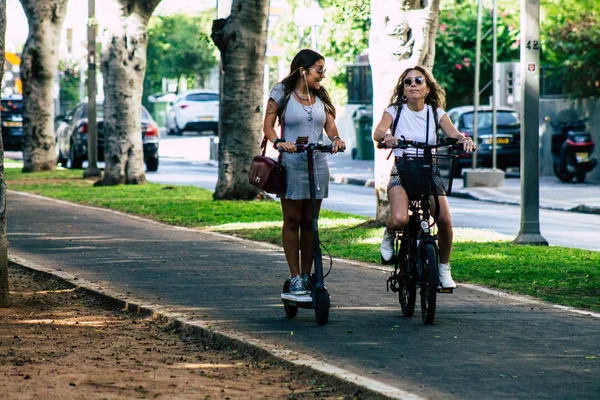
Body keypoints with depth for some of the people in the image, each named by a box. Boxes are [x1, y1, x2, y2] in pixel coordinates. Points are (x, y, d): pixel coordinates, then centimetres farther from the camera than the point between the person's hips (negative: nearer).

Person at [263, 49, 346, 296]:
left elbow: (330, 124, 3)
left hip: (317, 164, 4)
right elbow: (268, 124, -3)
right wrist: (278, 142, -23)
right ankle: (295, 277, 0)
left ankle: (307, 276, 9)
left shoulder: (321, 97, 12)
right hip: (291, 164, -4)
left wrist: (336, 139, -19)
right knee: (292, 221, -2)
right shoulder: (282, 93, 1)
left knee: (310, 222, 4)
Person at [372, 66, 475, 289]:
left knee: (444, 220, -20)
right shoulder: (395, 110, 2)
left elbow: (453, 133, -10)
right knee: (399, 220, -30)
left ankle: (444, 268, 4)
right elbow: (378, 132, -16)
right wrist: (387, 137, -40)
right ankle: (389, 236, 8)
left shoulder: (436, 112, 7)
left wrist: (465, 139, -33)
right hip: (401, 172, -2)